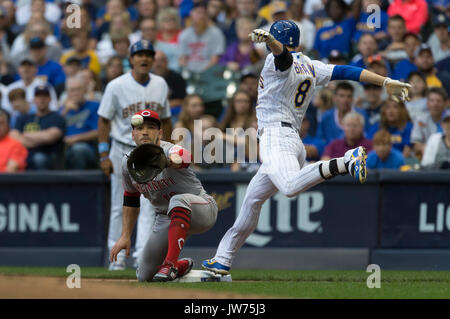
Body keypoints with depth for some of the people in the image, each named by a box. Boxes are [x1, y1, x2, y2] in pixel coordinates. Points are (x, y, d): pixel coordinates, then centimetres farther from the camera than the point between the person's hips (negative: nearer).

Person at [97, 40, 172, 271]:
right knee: (120, 207, 4)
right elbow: (104, 121, -4)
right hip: (123, 151, -2)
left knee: (148, 205, -9)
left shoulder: (161, 85, 5)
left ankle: (142, 255, -12)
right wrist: (104, 155, -10)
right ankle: (117, 255, 13)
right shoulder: (117, 86, -6)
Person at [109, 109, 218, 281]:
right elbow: (130, 200, 11)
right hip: (165, 219, 6)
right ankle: (182, 266, 33)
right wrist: (125, 236, 9)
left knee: (179, 200, -41)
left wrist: (168, 162, -76)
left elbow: (184, 158, -52)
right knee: (144, 276, 3)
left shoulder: (170, 150, -25)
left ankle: (170, 264, -36)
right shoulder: (128, 162, -5)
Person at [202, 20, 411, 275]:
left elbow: (283, 52, -24)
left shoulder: (281, 61, 0)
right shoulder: (311, 67, 23)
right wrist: (387, 82, 8)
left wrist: (269, 40, -47)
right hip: (294, 139, 10)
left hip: (276, 135, -10)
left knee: (291, 186, -38)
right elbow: (346, 71, 14)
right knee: (251, 200, 18)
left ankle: (347, 162, -45)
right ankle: (223, 260, 23)